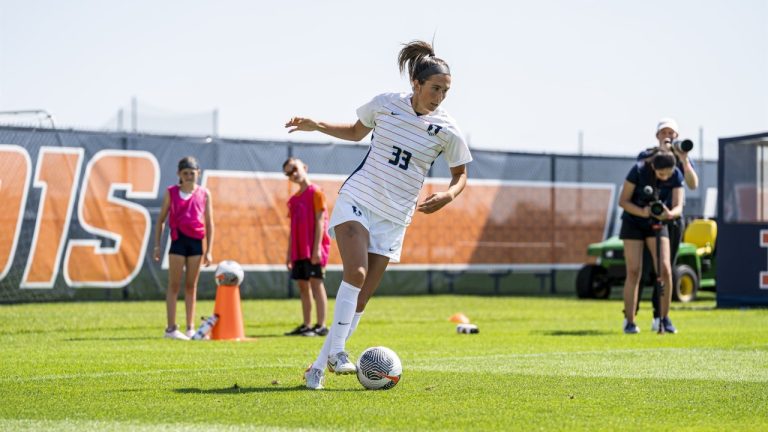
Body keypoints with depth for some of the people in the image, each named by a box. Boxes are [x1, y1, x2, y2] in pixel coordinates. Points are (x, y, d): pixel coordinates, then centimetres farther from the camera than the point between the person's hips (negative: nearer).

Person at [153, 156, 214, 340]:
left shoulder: (204, 194, 5)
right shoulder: (171, 192, 3)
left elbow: (209, 223, 6)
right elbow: (161, 219, 6)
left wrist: (209, 250, 1)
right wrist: (157, 245, 0)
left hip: (196, 242, 2)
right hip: (178, 240, -2)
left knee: (191, 285, 8)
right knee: (174, 285, -1)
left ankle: (190, 328, 12)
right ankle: (171, 328, -1)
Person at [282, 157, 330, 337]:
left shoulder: (315, 192, -6)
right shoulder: (294, 198, 16)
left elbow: (320, 221, -12)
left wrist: (317, 248, -18)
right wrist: (289, 253, 15)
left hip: (313, 249, -8)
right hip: (299, 250, 8)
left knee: (316, 282, -11)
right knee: (302, 284, 8)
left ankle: (321, 326, -12)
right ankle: (306, 325, 12)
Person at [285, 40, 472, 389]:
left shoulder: (446, 130, -5)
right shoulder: (385, 104, -3)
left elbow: (460, 174, 9)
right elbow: (356, 131, 17)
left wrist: (448, 195, -12)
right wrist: (316, 125, 5)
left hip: (394, 217, 2)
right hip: (357, 199, -1)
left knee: (362, 296, -2)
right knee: (355, 272, -26)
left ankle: (319, 366, 7)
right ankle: (336, 350, -22)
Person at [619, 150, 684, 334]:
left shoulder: (676, 176, -16)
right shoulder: (639, 170, -23)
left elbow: (678, 207, -18)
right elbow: (623, 201, -18)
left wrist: (669, 214, -42)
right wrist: (642, 212, -34)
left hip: (658, 223, 2)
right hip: (633, 222, -2)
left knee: (665, 269, -12)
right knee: (633, 272, -9)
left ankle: (664, 318, 1)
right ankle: (629, 322, -1)